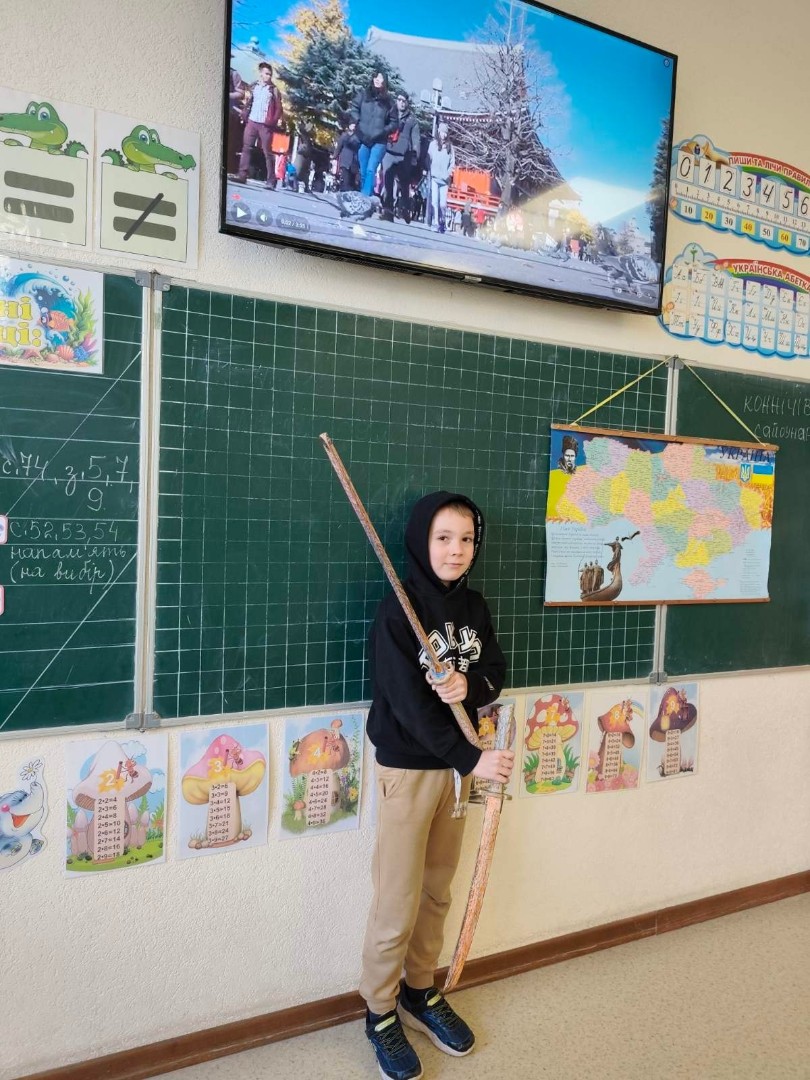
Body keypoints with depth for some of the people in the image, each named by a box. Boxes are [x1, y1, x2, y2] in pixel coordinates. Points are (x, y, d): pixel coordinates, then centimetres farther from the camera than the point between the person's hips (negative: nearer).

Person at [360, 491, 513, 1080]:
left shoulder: (475, 607, 3)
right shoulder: (396, 611, -17)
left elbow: (496, 672, 5)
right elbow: (408, 702, -21)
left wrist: (470, 686, -18)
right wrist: (471, 758, -23)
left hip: (456, 763, 6)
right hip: (408, 768, -6)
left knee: (438, 892, 18)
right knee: (397, 902, 5)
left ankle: (421, 991, 38)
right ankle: (380, 1012, 26)